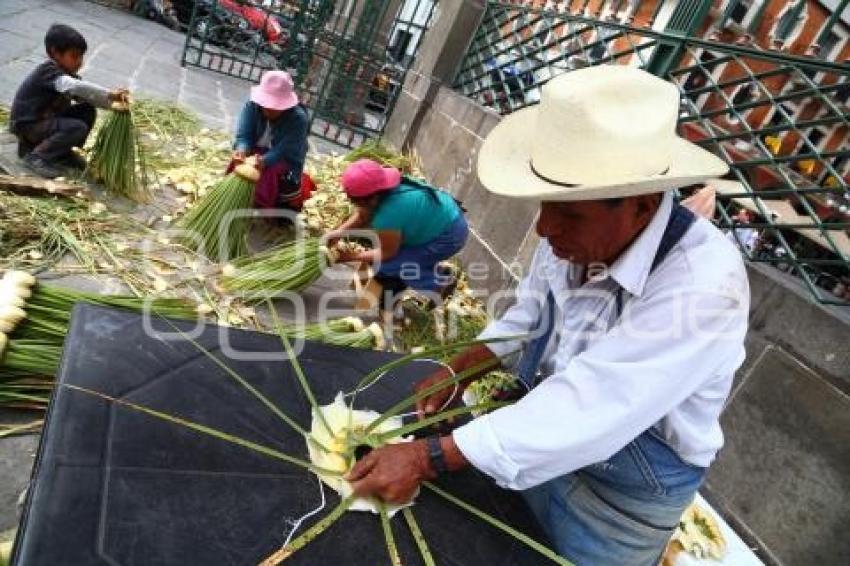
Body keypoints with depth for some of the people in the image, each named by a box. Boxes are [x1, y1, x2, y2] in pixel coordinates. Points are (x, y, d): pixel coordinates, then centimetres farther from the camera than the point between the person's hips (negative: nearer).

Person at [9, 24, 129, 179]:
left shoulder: (67, 74, 7)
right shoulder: (48, 71, -23)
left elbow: (83, 96, -3)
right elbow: (76, 87, -42)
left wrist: (112, 99, -20)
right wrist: (109, 94, -45)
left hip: (48, 119, 9)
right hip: (27, 124, -9)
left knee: (88, 111, 0)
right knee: (78, 128, -27)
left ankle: (62, 153, 9)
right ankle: (36, 156, -12)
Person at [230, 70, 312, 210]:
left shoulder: (298, 118, -25)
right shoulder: (252, 106, -14)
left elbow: (284, 151, -31)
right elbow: (243, 136, -19)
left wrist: (264, 160, -50)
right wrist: (241, 150, -44)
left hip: (284, 160, -3)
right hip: (256, 152, 4)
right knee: (239, 163, -23)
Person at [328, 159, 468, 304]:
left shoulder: (388, 214, -33)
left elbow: (387, 254, -17)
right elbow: (362, 215, 6)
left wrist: (351, 257, -9)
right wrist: (340, 231, -7)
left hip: (449, 236, -9)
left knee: (385, 265, -10)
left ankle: (440, 280, 4)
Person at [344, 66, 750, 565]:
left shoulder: (703, 288, -35)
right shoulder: (580, 229, -16)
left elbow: (582, 412, -36)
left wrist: (430, 458, -32)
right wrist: (459, 372, -7)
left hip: (621, 490, -5)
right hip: (539, 432, 6)